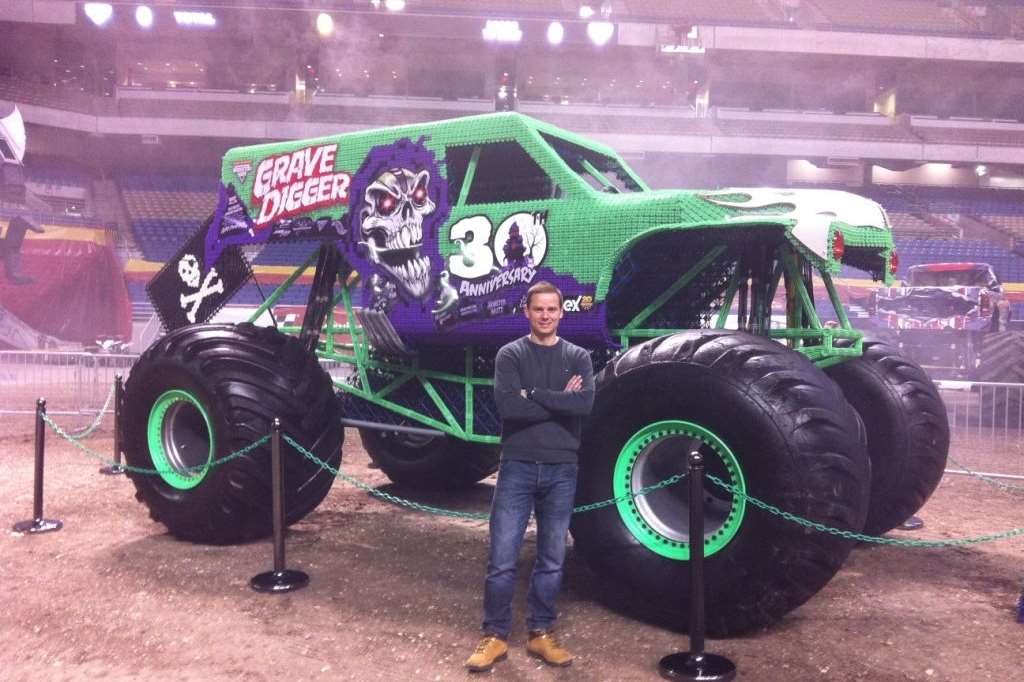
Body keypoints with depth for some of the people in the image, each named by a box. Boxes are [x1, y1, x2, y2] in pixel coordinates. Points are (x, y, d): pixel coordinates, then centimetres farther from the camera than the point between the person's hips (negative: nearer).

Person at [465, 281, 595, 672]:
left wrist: (533, 394, -13)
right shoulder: (510, 355, 1)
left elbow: (586, 404, -13)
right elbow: (508, 406, -15)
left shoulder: (578, 357, 6)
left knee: (551, 560, 11)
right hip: (517, 467, -2)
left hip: (561, 470, 2)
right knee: (501, 559, 0)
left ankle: (541, 634, 24)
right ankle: (495, 636, 15)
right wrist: (560, 400, -12)